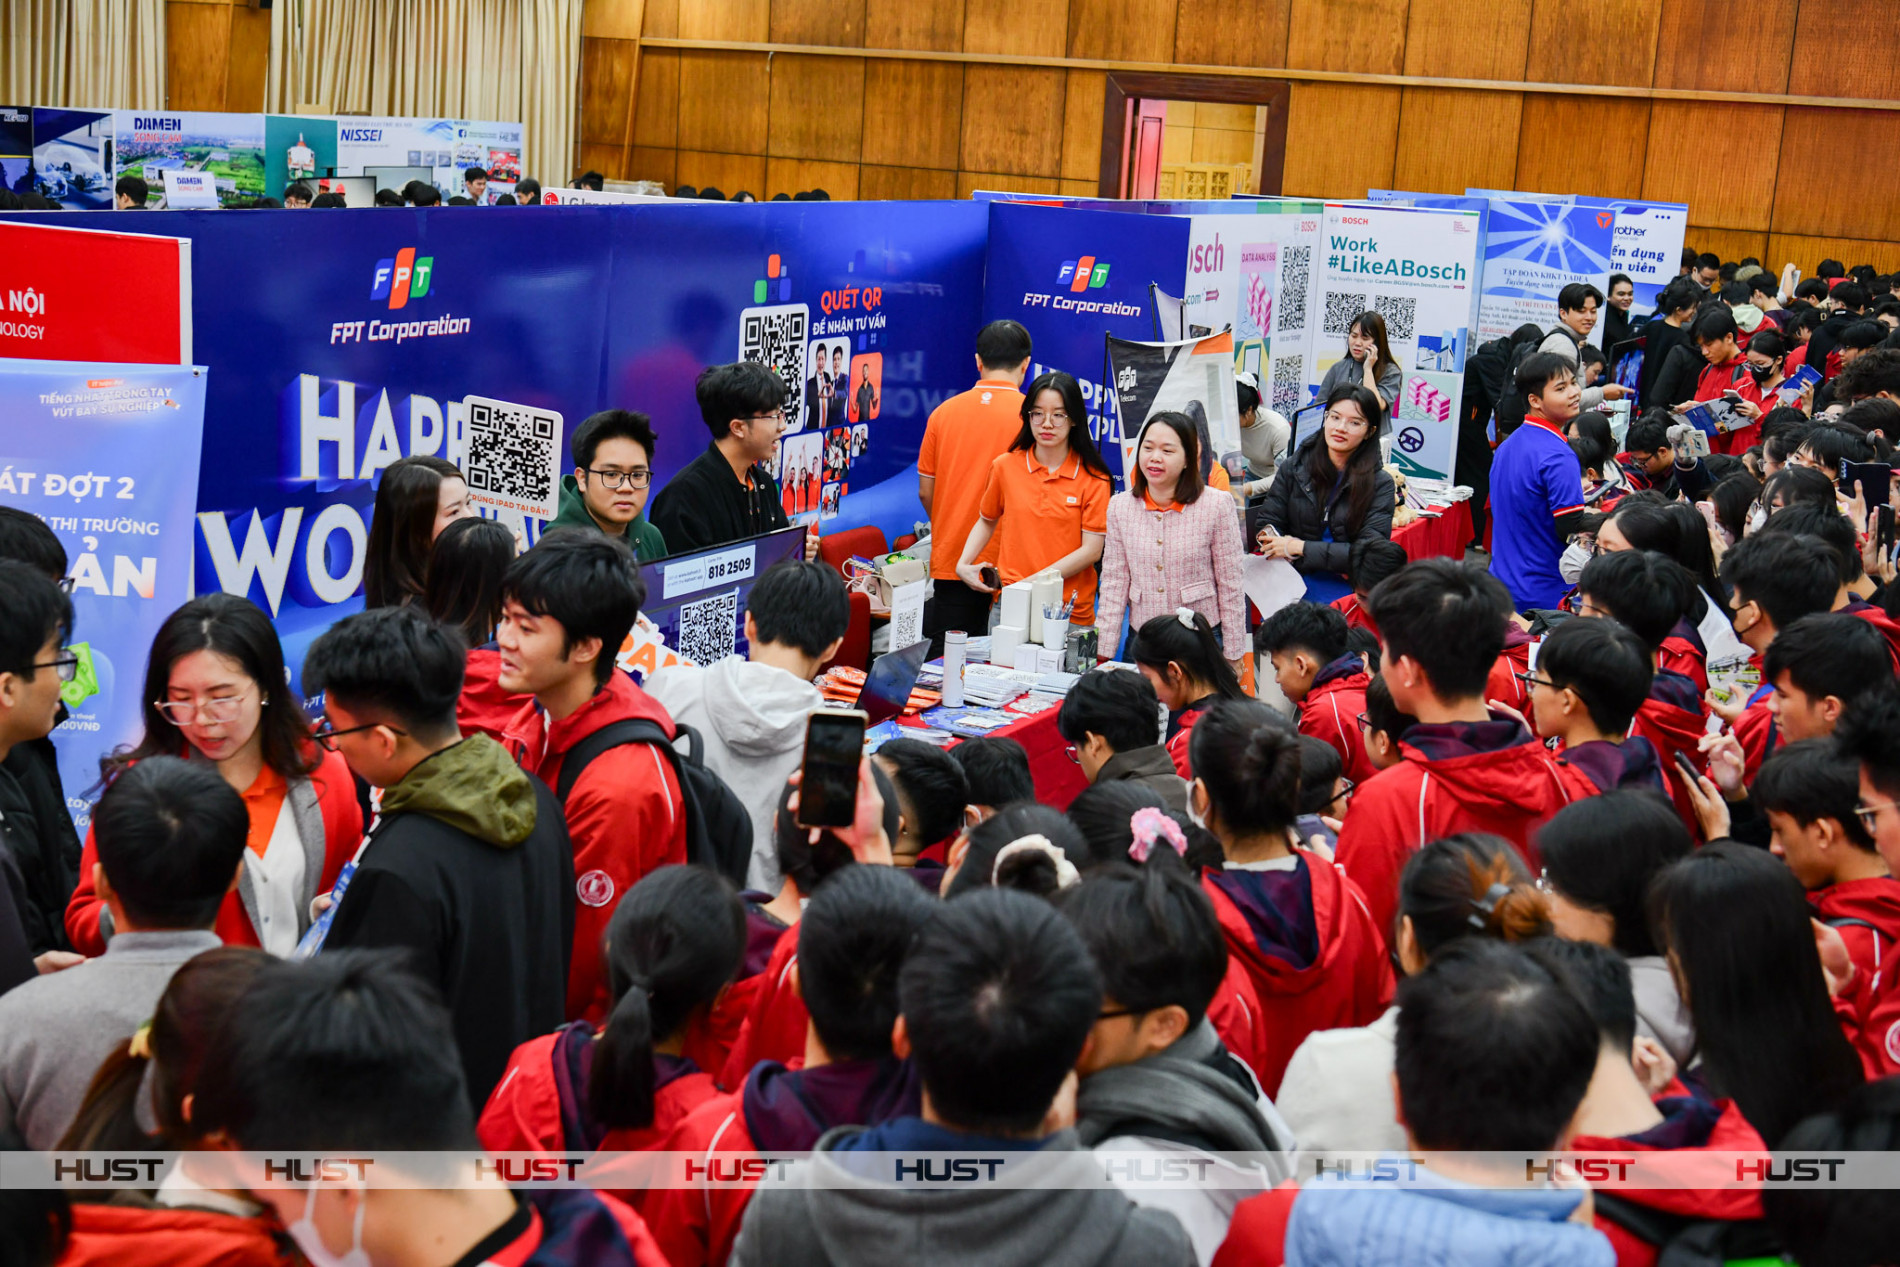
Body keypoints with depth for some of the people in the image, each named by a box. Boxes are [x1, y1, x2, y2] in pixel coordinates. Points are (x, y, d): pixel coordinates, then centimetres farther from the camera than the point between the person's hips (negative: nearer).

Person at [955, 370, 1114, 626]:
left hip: (1070, 612, -2)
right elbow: (987, 521, 21)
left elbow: (1092, 549, -8)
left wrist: (1036, 581, -15)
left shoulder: (1093, 478, -4)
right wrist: (963, 564, 7)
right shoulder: (1005, 466, 5)